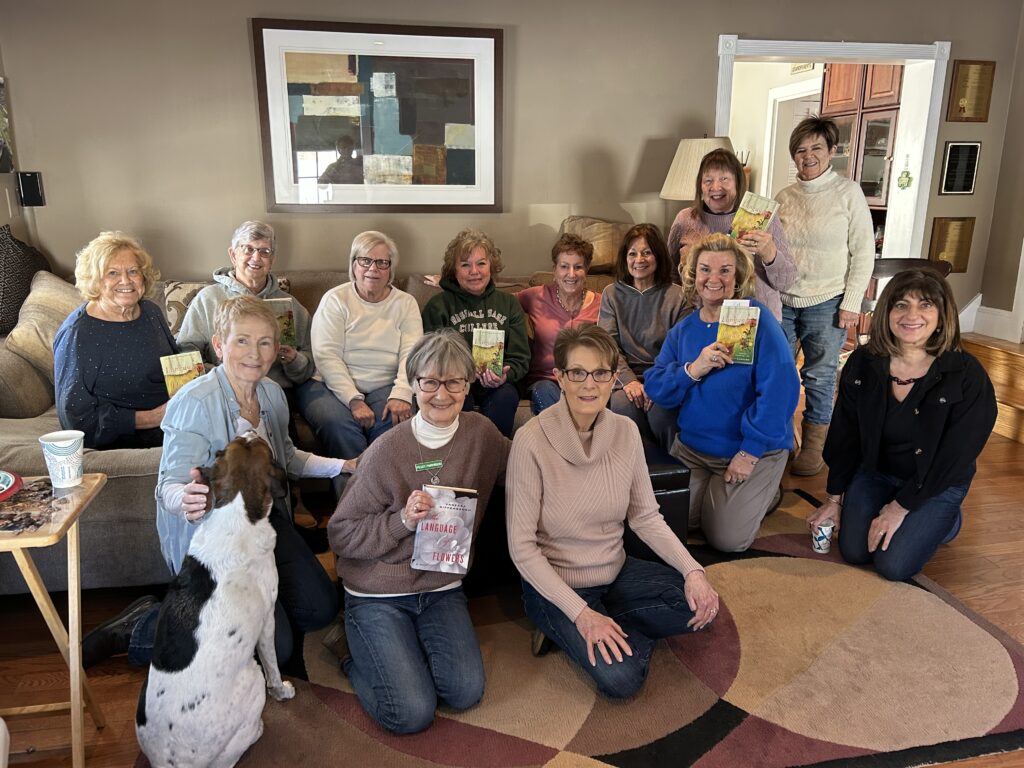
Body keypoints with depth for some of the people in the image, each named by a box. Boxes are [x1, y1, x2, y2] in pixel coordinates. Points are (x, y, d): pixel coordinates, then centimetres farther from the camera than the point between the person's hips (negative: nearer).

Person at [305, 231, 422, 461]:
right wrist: (354, 400, -19)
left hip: (385, 388, 1)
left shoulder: (406, 303, 11)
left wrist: (401, 395, -22)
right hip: (335, 386, -1)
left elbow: (411, 354, -3)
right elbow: (326, 356, -7)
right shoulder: (335, 300, 5)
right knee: (338, 423, -31)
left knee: (395, 420, -29)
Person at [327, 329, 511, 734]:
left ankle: (404, 649, 16)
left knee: (466, 692, -13)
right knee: (413, 713, -14)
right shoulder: (387, 451, -17)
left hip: (443, 587, 4)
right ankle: (355, 649, 14)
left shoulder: (481, 432, -6)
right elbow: (340, 534, -12)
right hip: (379, 594, -4)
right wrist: (402, 520, -25)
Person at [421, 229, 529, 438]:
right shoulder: (438, 306, 6)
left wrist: (504, 375, -15)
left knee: (506, 395, -31)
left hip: (496, 384, 2)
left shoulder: (509, 304, 13)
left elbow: (521, 358, 8)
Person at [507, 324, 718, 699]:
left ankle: (609, 627, 4)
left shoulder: (625, 431, -7)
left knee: (701, 604, -12)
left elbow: (646, 517, 0)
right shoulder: (531, 440, -23)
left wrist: (692, 570, -15)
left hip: (616, 571, 5)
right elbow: (522, 546, -19)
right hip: (556, 583, -5)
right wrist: (580, 612, -24)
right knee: (620, 676, -22)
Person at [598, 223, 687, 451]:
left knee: (660, 406, -32)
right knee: (622, 402, -31)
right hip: (625, 375, 1)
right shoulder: (612, 294, 10)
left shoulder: (676, 295, 4)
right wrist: (628, 380, -16)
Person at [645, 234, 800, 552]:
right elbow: (655, 388, -3)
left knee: (727, 539, -9)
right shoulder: (683, 330, 5)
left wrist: (750, 453, -20)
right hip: (692, 447, 5)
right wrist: (692, 370, -24)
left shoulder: (757, 319, -15)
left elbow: (780, 389, -22)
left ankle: (763, 491, 21)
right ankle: (714, 489, 26)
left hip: (755, 451, -5)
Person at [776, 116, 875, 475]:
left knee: (819, 375, 6)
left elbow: (864, 251, -4)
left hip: (826, 303, -3)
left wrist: (851, 303, -9)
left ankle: (813, 443, 22)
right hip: (782, 301, 3)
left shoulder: (848, 192, -3)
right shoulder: (784, 197, 7)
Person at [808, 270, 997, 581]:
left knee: (894, 565, -13)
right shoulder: (862, 363, -10)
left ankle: (946, 520, 16)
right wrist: (834, 497, 2)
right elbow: (843, 434, -2)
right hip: (874, 471, 3)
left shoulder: (968, 376, -20)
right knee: (854, 552, -8)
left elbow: (953, 457, -17)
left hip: (936, 484, -3)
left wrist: (900, 508, -17)